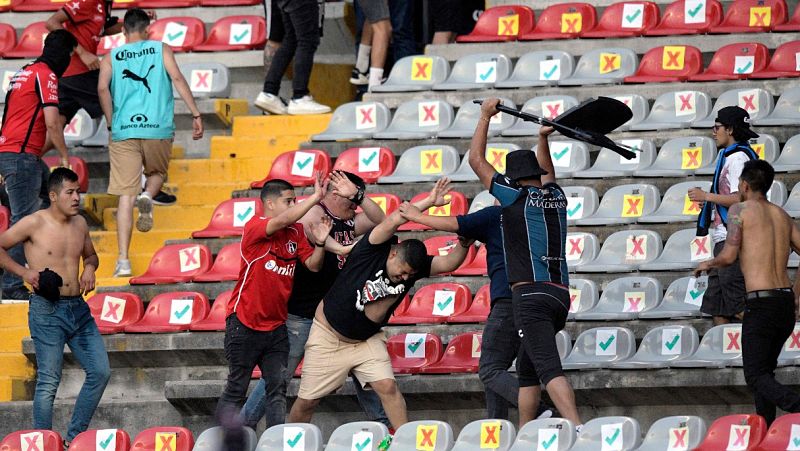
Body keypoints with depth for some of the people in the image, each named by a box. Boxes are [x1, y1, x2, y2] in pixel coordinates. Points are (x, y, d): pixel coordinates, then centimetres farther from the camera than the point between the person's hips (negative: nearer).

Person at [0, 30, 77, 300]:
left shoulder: (24, 73, 19)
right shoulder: (46, 76, -10)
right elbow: (52, 123, -17)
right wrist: (65, 157, -6)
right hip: (22, 156, -10)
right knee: (24, 221, -9)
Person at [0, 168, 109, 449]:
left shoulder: (80, 223, 10)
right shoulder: (34, 224, -8)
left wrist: (90, 268, 6)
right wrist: (24, 272, -13)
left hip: (79, 309, 7)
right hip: (47, 310, -7)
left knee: (100, 372, 4)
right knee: (48, 382, -6)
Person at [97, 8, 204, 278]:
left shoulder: (112, 58, 12)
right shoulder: (161, 50, 11)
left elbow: (102, 88, -4)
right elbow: (177, 79, -3)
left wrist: (111, 123, 6)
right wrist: (196, 115, -3)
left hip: (124, 132, 0)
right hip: (158, 129, 0)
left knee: (125, 195, 1)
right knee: (157, 173, 28)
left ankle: (123, 262, -6)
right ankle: (148, 196, -9)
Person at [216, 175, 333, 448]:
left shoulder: (296, 233, 8)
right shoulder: (254, 228, -12)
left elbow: (313, 265, 3)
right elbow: (283, 221, -29)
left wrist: (320, 243, -16)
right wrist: (316, 197, -29)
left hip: (276, 327, 5)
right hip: (245, 325, -5)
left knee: (278, 388, -3)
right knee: (236, 389, 1)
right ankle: (227, 442, 12)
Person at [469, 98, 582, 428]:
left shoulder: (516, 197, 0)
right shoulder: (557, 198, 16)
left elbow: (476, 160, 9)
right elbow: (546, 174, 43)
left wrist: (485, 116, 18)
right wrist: (543, 140, 44)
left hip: (530, 293, -7)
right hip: (561, 293, 7)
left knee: (548, 368, -20)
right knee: (526, 368, 20)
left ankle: (578, 431, -36)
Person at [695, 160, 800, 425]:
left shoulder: (740, 210, -2)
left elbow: (729, 256, -10)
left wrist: (708, 264, 11)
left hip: (760, 304, -7)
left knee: (756, 378, -5)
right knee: (765, 370, 21)